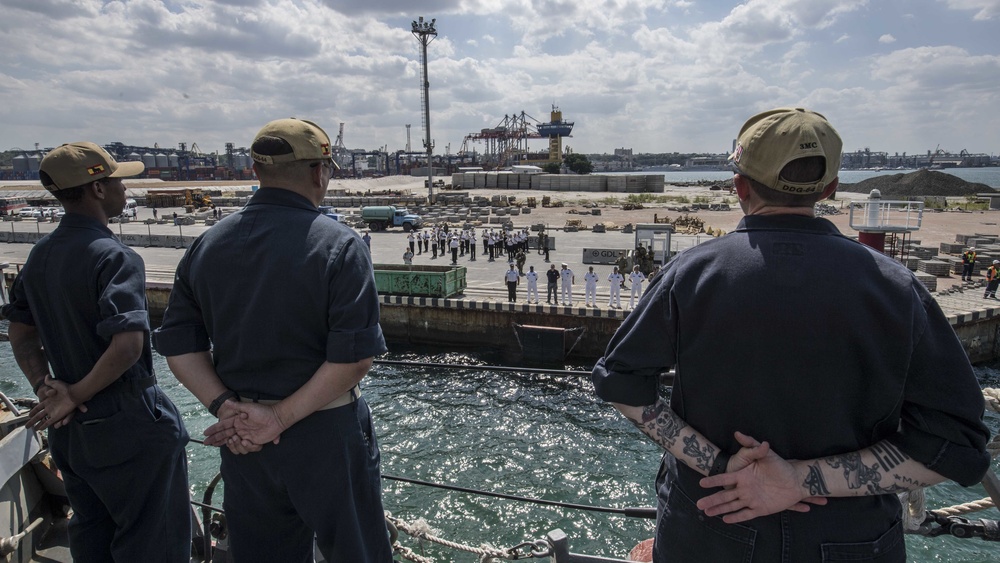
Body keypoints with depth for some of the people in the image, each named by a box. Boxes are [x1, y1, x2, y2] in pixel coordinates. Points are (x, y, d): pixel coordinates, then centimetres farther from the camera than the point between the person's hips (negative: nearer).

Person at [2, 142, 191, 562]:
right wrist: (75, 396, -18)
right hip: (127, 424, -8)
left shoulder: (41, 253, 6)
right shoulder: (114, 257, -21)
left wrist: (44, 386, 0)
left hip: (71, 427, 9)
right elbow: (127, 345, -31)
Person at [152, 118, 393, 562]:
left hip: (242, 438, 5)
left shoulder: (207, 244, 2)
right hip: (324, 434, -5)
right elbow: (354, 355, -23)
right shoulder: (338, 246, -16)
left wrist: (226, 407, -7)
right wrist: (283, 418, -17)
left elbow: (177, 343, 0)